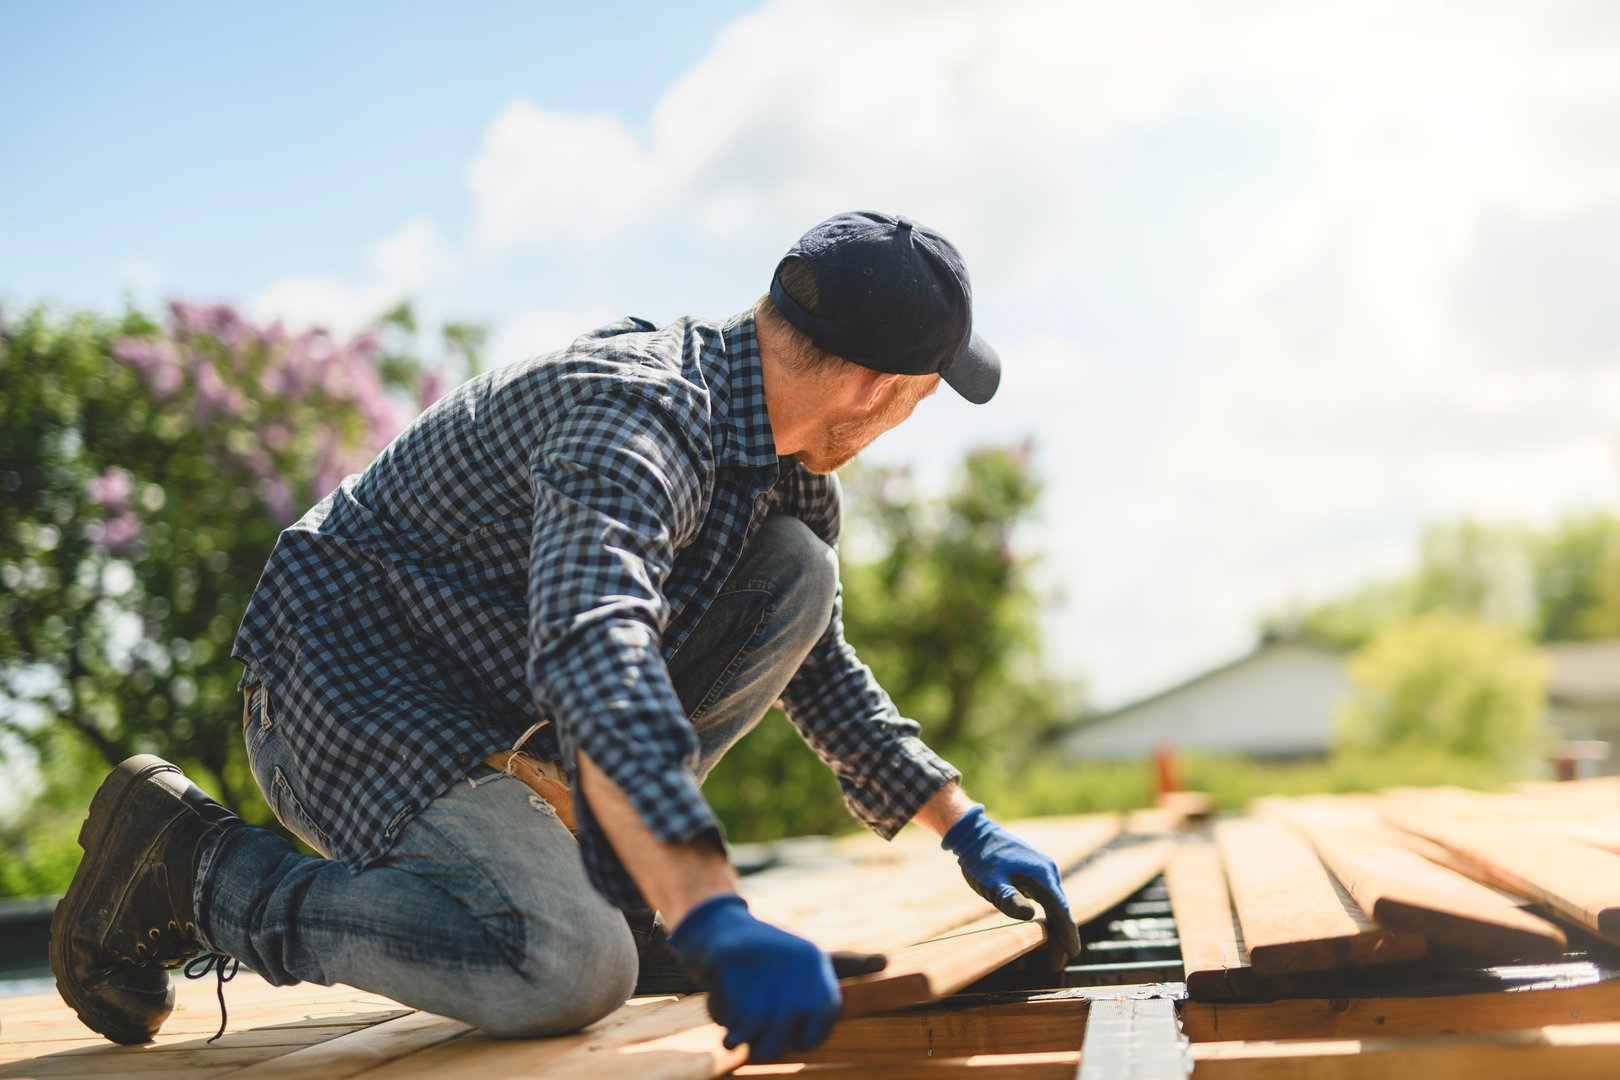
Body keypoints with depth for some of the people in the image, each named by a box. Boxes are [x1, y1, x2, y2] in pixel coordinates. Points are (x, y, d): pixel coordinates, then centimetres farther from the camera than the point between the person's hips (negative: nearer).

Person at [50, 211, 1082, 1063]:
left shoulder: (790, 461, 3)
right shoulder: (636, 413, -28)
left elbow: (819, 672, 16)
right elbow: (592, 650, -47)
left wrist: (964, 824, 10)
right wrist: (715, 920, -57)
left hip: (497, 705, 8)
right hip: (352, 680, -8)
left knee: (796, 570, -4)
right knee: (566, 972, -30)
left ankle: (591, 860, 0)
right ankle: (195, 864, -9)